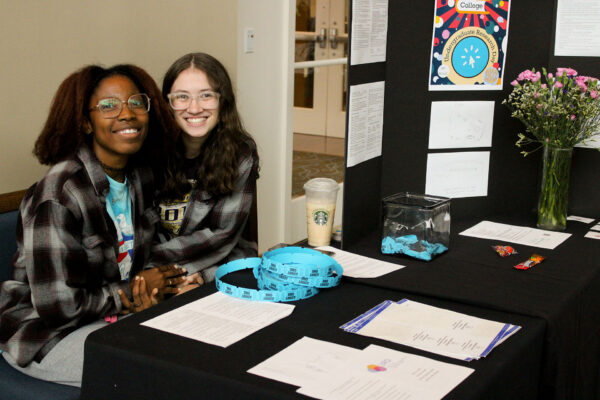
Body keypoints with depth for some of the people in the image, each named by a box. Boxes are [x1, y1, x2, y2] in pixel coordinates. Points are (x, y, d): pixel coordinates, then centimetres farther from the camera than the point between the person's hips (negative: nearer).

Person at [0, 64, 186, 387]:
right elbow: (57, 304, -24)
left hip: (117, 311, 7)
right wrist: (131, 293, -14)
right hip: (48, 334, -7)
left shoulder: (143, 177, 0)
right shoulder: (59, 194, -24)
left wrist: (145, 288, -10)